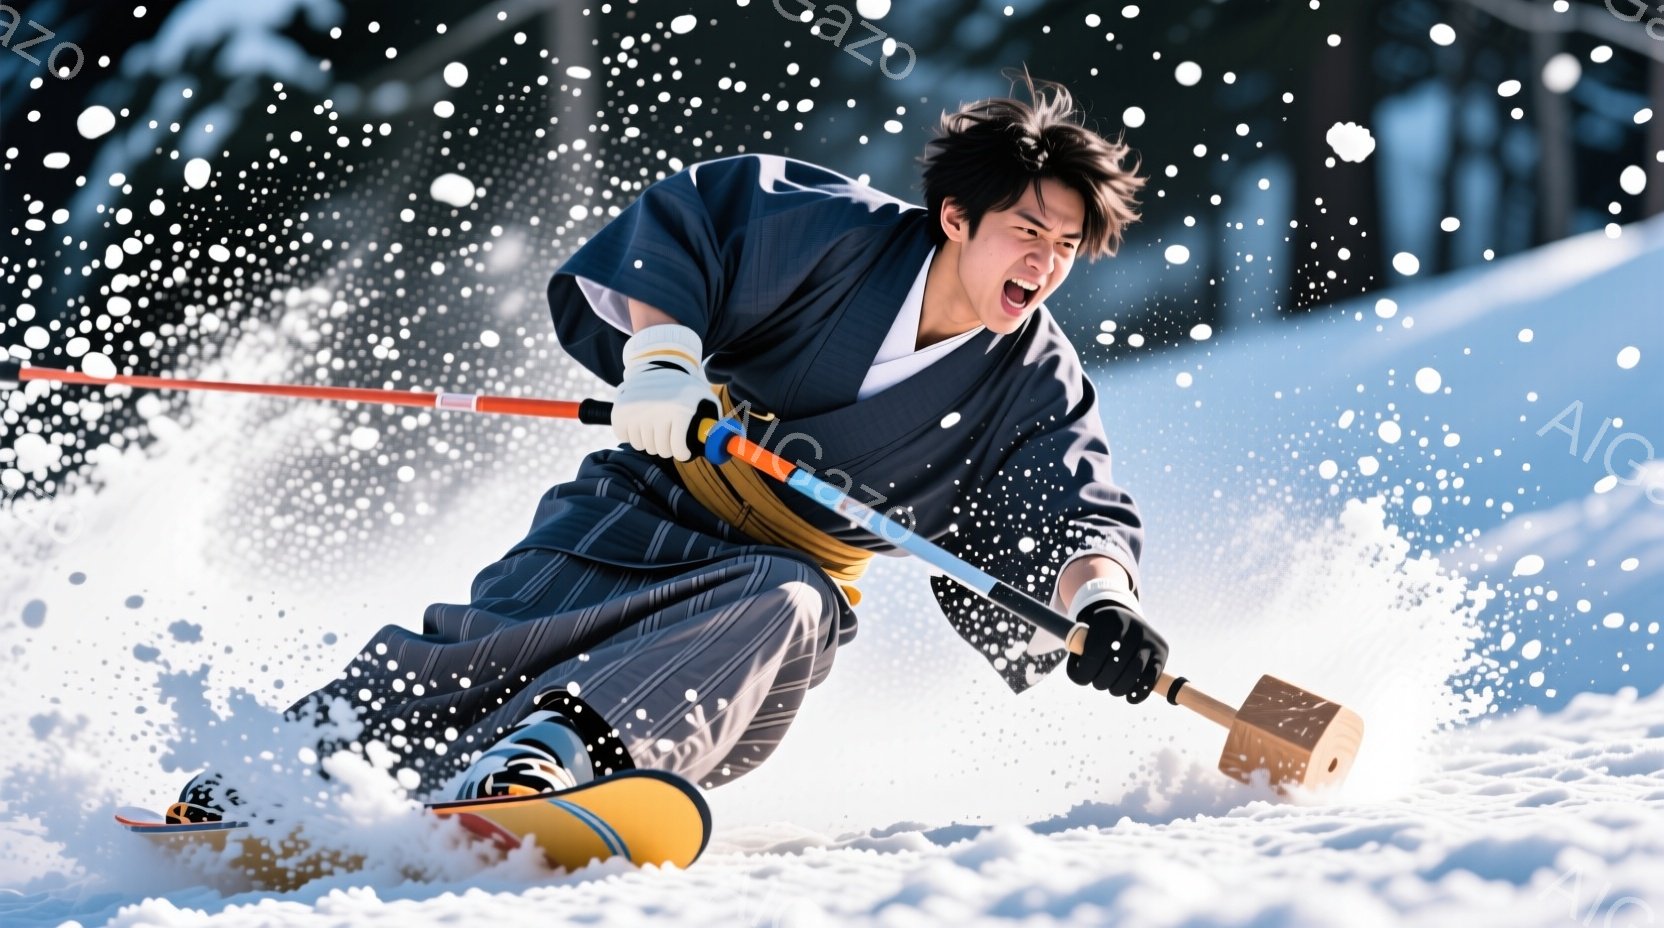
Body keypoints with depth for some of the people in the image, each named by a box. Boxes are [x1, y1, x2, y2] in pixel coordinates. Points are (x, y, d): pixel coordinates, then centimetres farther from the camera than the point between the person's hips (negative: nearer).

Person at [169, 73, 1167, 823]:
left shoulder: (1038, 388, -4)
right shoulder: (842, 236, -11)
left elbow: (1071, 513, -12)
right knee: (504, 634, -25)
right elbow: (681, 220, -5)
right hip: (657, 512, -1)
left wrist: (1102, 600, -35)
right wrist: (662, 356, -21)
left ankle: (557, 751, -52)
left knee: (789, 611, -36)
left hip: (792, 575, 1)